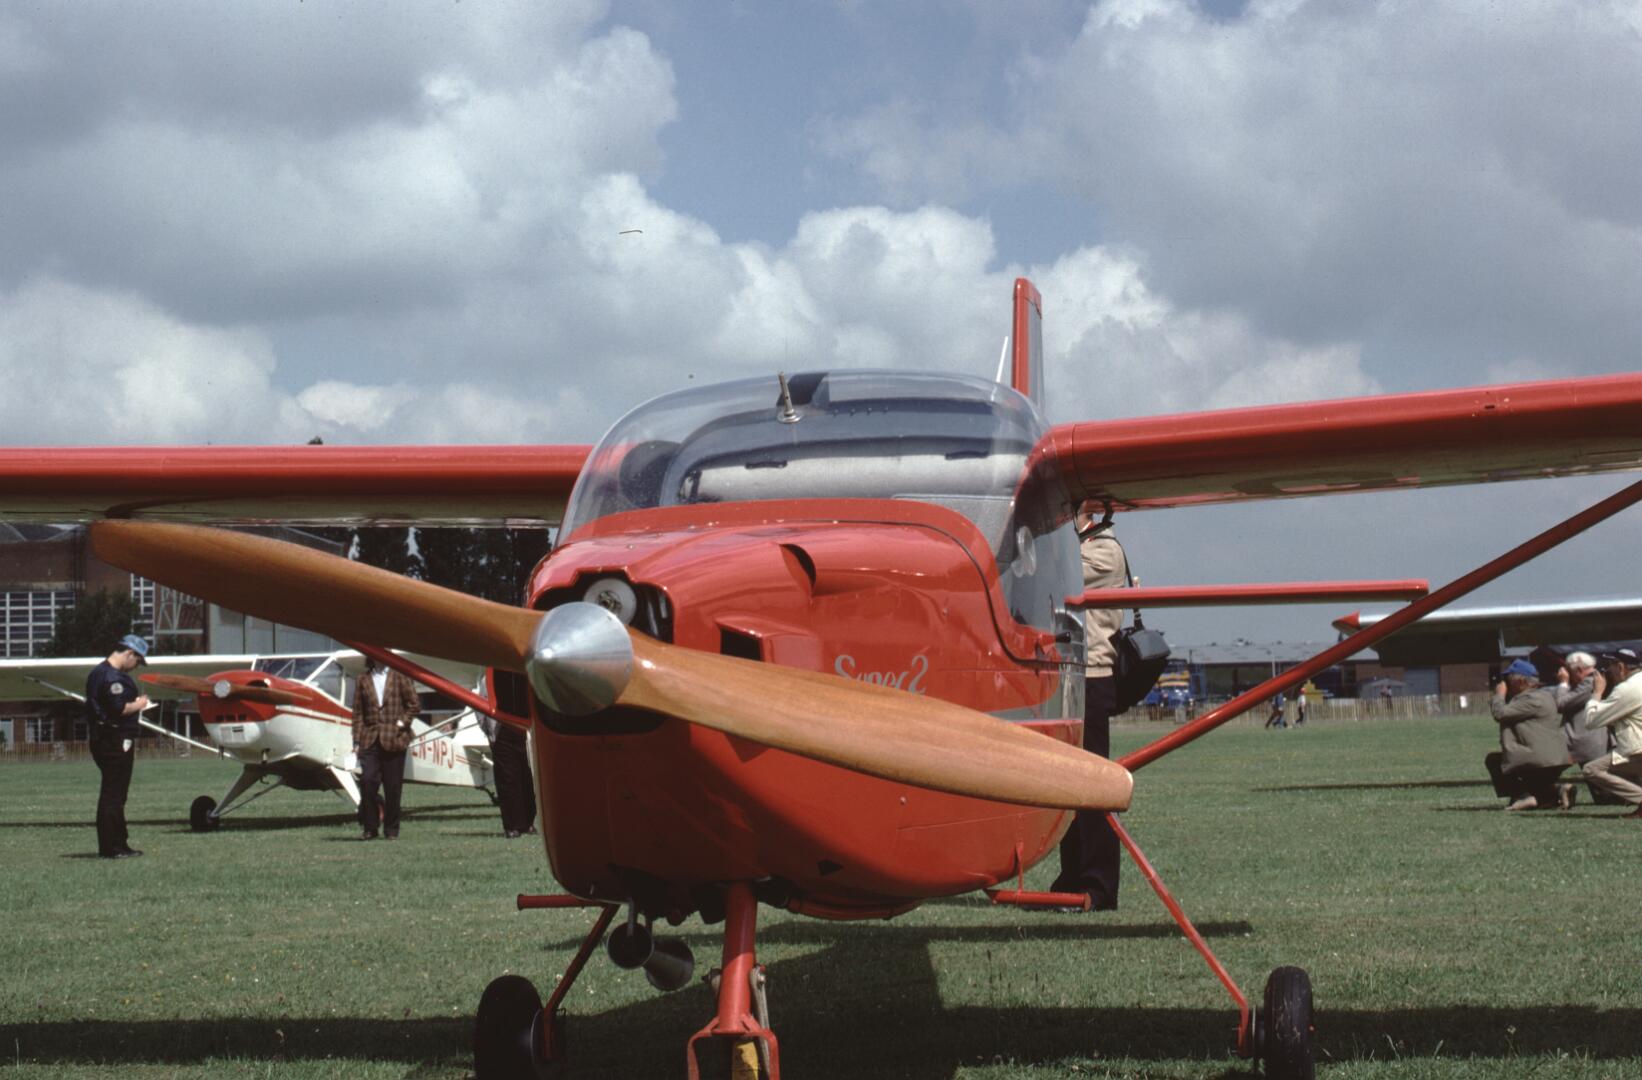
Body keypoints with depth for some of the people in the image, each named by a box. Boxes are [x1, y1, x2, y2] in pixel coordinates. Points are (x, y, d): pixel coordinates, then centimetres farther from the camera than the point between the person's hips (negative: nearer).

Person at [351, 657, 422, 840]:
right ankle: (369, 828, -1)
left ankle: (391, 829, 12)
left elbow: (415, 704, 6)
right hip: (370, 740, 1)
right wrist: (357, 741, 3)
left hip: (394, 740, -1)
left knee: (393, 786, 2)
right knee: (367, 781, -11)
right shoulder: (363, 680, 11)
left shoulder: (399, 677, 6)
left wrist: (402, 722, -6)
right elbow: (358, 713, 9)